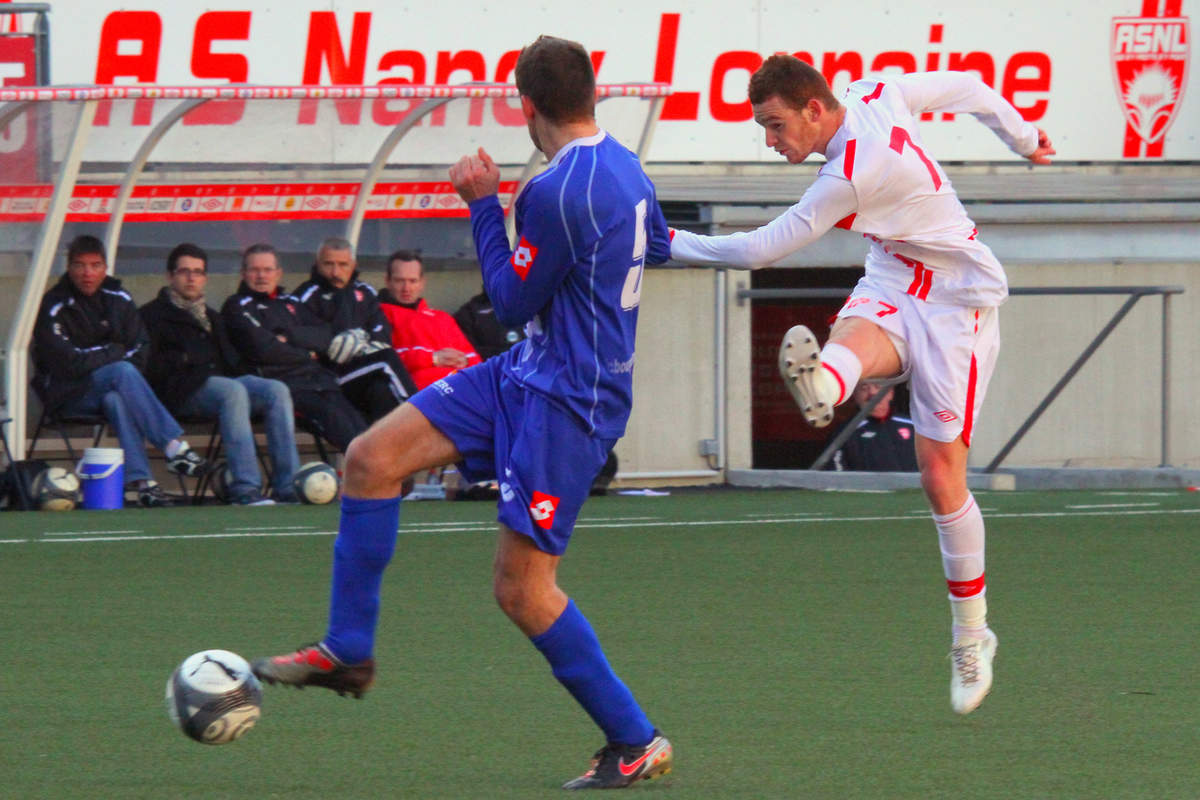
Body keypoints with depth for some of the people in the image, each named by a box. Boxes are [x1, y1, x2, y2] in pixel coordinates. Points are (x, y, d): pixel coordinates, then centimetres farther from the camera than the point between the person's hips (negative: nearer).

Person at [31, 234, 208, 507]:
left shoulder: (118, 300, 8)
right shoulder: (54, 308, -10)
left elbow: (140, 350, 9)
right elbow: (69, 364, -16)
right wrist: (114, 354, -6)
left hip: (109, 390, 4)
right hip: (67, 396, -4)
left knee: (117, 401, -34)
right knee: (123, 371, -32)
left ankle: (139, 479, -44)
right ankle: (174, 448, -36)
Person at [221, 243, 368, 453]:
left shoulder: (290, 303, 27)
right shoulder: (237, 306, 9)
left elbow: (325, 336, 14)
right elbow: (262, 349, -6)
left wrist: (289, 335, -2)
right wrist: (306, 355, 3)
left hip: (317, 377, 6)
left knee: (353, 417, -23)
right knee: (330, 413, -31)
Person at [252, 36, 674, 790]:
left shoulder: (558, 194, -24)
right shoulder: (623, 166, 5)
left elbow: (514, 300, -13)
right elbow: (659, 247, 25)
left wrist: (484, 204, -5)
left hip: (566, 400, -10)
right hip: (527, 372, 10)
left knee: (522, 587, -6)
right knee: (372, 458, 3)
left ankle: (636, 743, 5)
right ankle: (348, 651, 10)